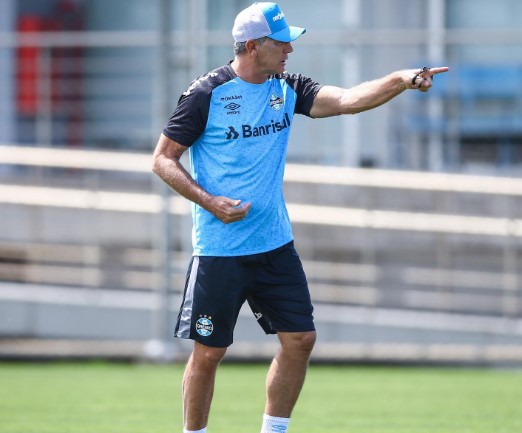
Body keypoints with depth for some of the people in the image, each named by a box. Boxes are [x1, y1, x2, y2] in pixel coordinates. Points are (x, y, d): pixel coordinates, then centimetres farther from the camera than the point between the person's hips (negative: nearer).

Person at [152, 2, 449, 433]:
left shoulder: (287, 89, 4)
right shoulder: (207, 94, -11)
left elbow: (348, 99, -8)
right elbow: (163, 159, -6)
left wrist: (400, 80, -24)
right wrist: (209, 202, -18)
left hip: (276, 246, 6)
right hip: (220, 249, -5)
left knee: (300, 340, 4)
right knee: (208, 352, -2)